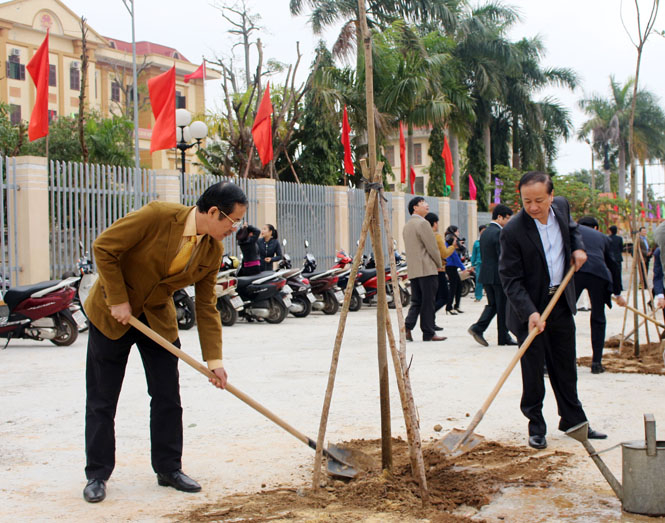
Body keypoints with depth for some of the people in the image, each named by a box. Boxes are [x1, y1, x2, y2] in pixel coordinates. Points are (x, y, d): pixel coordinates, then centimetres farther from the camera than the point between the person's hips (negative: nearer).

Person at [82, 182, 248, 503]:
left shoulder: (213, 251, -8)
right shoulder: (157, 216, -25)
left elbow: (206, 306, -2)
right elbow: (104, 248, -21)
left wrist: (213, 358, -9)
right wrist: (118, 300, -19)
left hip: (158, 318, 5)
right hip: (112, 313, -5)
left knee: (167, 397, 3)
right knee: (102, 400, 1)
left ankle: (169, 468, 17)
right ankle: (96, 475, 13)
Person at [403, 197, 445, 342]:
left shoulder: (407, 225, 18)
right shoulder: (422, 223, -11)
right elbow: (432, 247, -13)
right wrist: (439, 264, 1)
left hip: (412, 270, 8)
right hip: (427, 269, -8)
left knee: (416, 301, 11)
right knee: (428, 302, -3)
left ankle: (407, 326, -5)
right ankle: (428, 333, 1)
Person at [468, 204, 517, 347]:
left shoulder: (484, 233, 12)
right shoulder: (499, 233, -16)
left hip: (486, 275, 8)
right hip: (499, 276, -8)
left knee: (492, 304, 15)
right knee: (503, 307, 3)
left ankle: (478, 328, -2)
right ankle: (504, 337, 11)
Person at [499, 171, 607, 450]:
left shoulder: (561, 206, -3)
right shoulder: (513, 231, -22)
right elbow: (510, 279, -20)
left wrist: (578, 246, 1)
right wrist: (530, 312, -30)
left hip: (561, 301, 6)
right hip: (530, 307, -6)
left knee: (565, 366, 15)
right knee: (533, 369, -1)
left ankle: (573, 420, 28)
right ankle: (536, 427, 14)